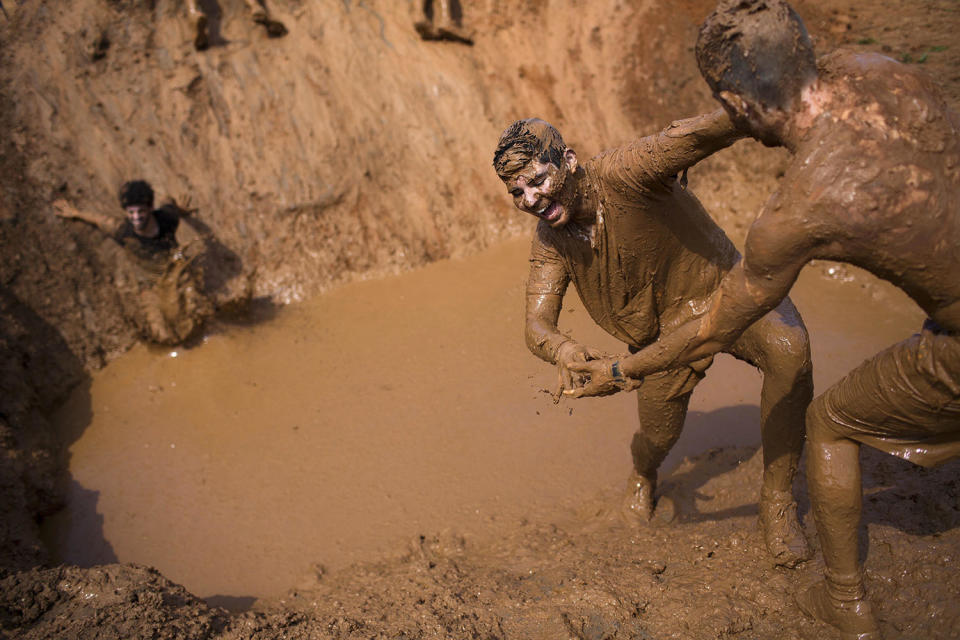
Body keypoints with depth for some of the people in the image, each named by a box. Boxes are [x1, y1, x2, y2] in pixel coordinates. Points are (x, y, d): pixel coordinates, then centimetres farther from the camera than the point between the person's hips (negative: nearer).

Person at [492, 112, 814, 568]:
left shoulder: (622, 175, -30)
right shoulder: (549, 241, -13)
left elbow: (696, 136, -47)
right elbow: (537, 325, -19)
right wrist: (562, 350, -44)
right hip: (662, 335, 4)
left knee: (788, 348, -35)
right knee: (657, 440, 11)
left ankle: (777, 505, -18)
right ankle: (641, 478, 54)